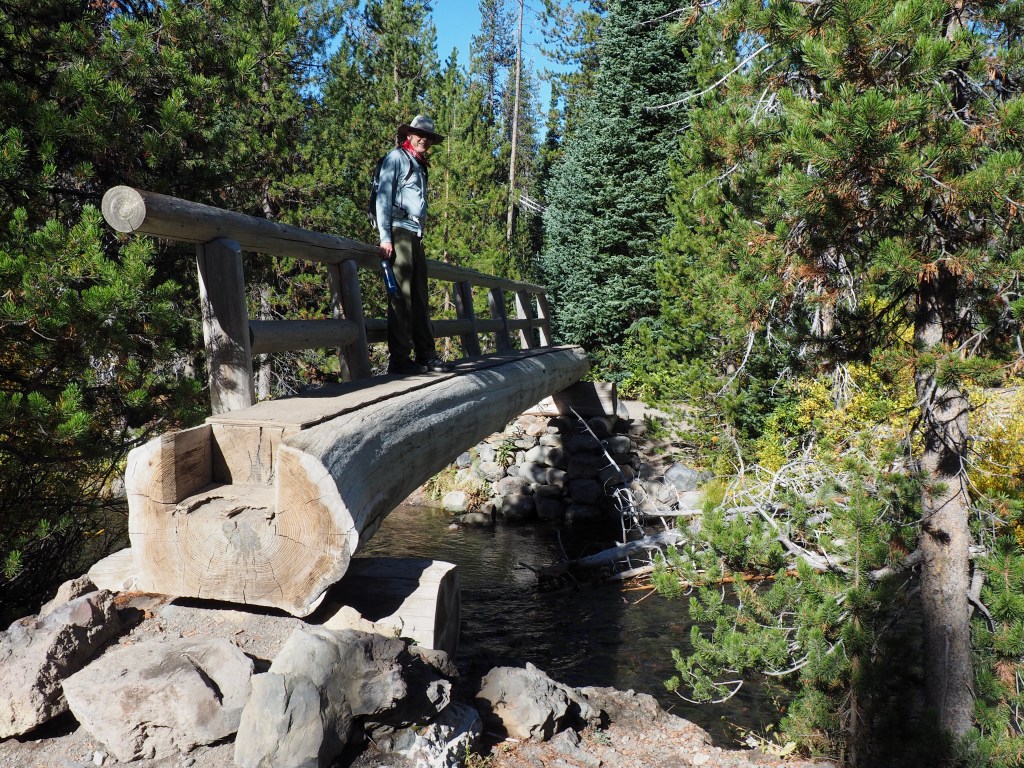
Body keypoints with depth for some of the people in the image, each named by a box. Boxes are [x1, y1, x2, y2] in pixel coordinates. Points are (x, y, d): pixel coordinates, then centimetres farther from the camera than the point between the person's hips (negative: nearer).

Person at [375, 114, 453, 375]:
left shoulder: (420, 166, 25)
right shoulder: (397, 157, 2)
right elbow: (383, 197, -7)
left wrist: (420, 236, 16)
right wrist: (385, 237, -15)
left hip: (415, 235, 8)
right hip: (399, 231, -8)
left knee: (419, 296, 7)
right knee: (400, 295, -10)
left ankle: (425, 354, 11)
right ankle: (399, 359, -11)